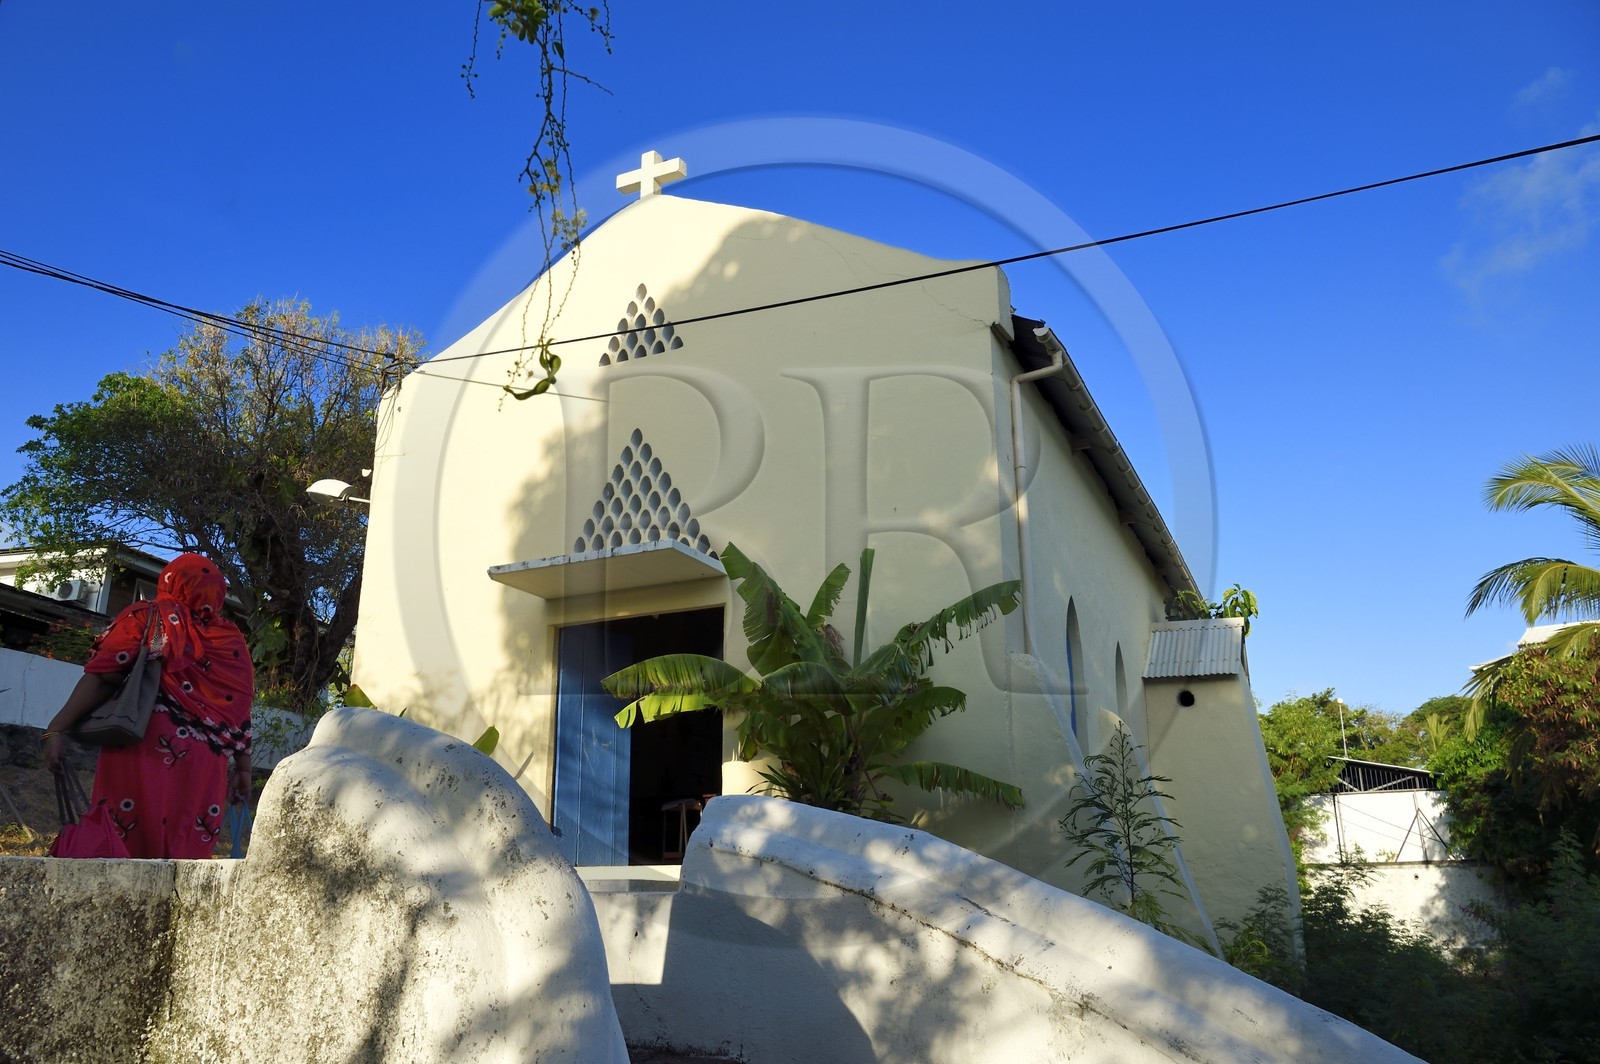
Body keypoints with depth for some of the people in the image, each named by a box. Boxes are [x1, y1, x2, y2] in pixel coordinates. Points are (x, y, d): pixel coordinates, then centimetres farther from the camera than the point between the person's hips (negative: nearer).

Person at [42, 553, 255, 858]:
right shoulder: (231, 640, 12)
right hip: (204, 767, 2)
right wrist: (243, 768, 11)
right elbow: (238, 710, 9)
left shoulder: (146, 618, 6)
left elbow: (102, 679, -4)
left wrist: (58, 728, -4)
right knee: (186, 851, 3)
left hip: (144, 754, -2)